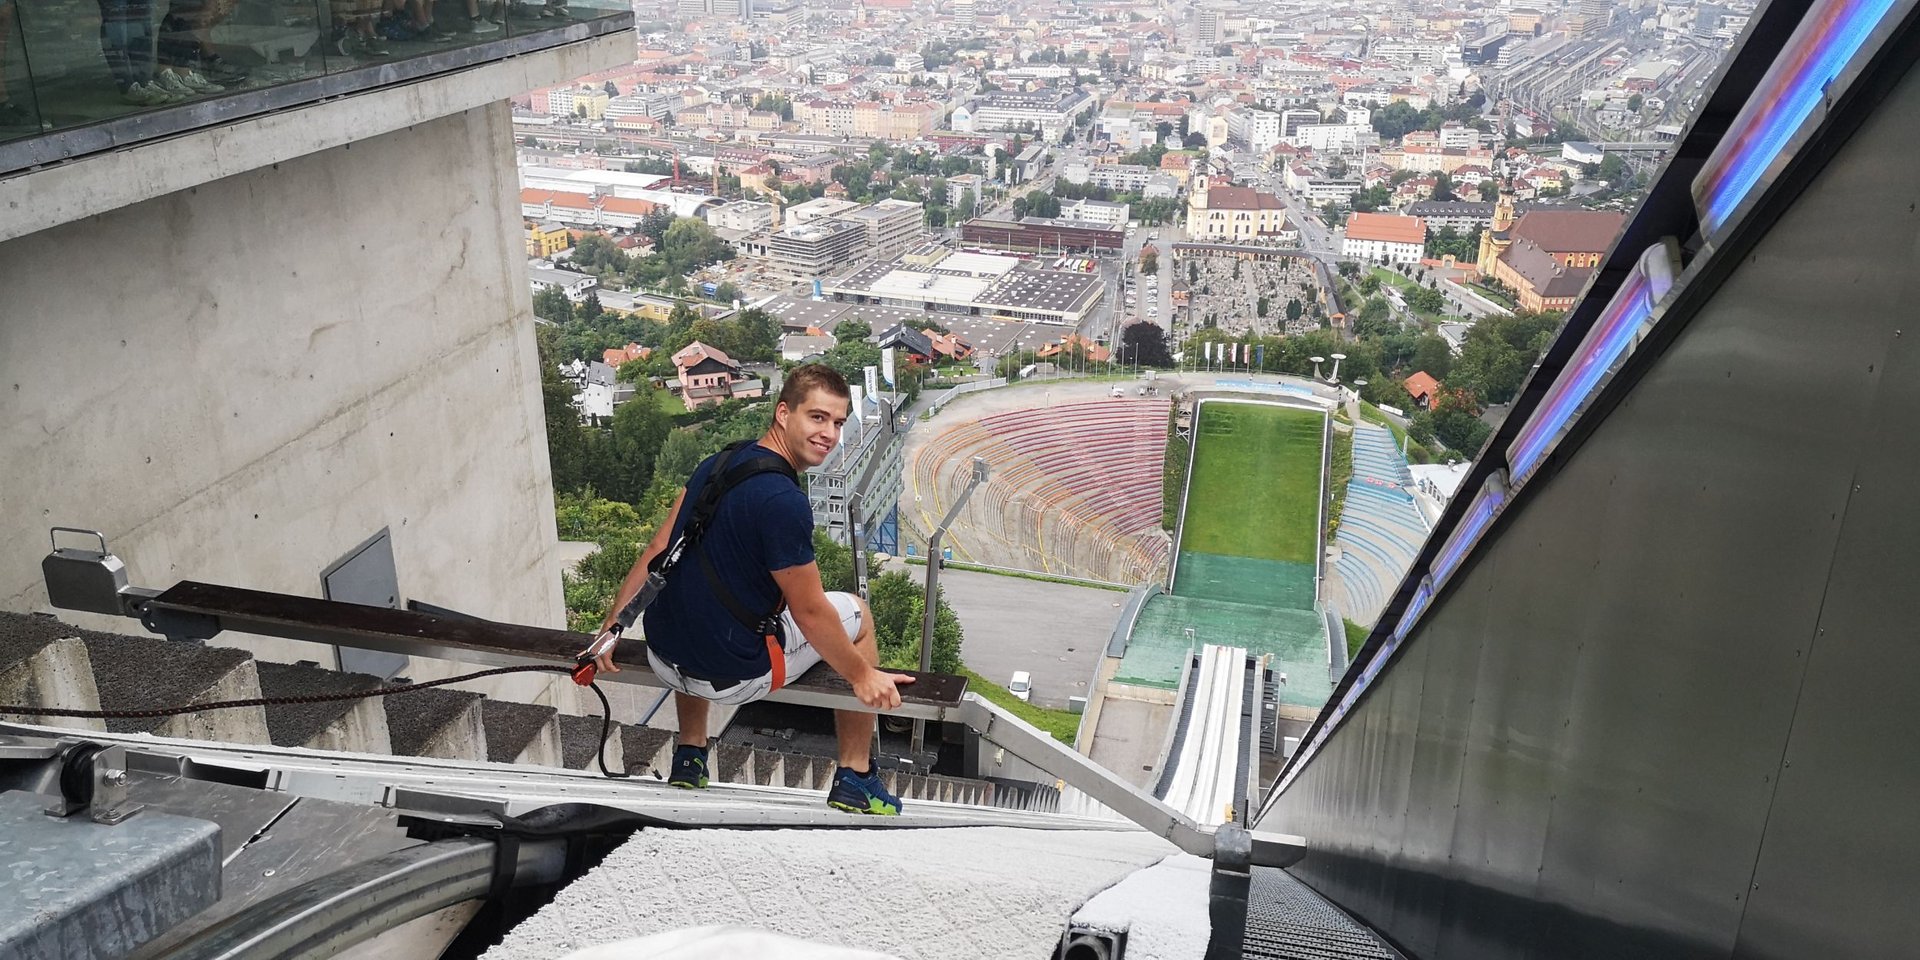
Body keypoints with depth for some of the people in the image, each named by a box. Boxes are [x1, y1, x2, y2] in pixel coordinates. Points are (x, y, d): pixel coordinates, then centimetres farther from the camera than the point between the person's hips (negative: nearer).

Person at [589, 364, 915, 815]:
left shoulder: (717, 463, 2)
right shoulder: (783, 502, -23)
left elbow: (657, 551, 6)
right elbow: (810, 612, -17)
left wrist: (611, 628, 13)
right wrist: (863, 676, -4)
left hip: (663, 657, 7)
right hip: (729, 676, -7)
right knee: (856, 614, 12)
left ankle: (689, 758, 42)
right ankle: (854, 781, 18)